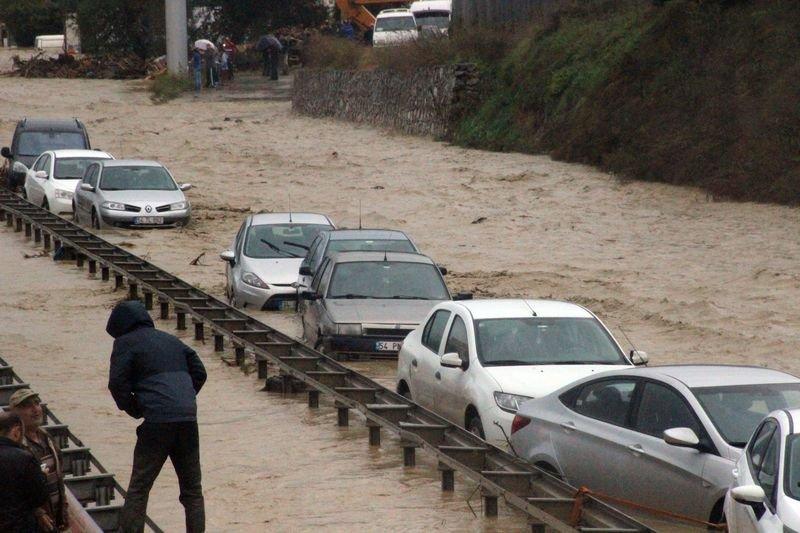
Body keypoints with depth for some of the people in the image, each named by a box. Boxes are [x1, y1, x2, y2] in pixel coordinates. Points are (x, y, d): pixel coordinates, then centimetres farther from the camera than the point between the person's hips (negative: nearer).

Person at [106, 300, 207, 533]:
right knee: (192, 489, 14)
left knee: (138, 489, 2)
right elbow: (199, 372, 21)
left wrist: (135, 410, 9)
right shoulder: (171, 340, 23)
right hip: (188, 419, 5)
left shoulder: (126, 343, 5)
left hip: (157, 420, -5)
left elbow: (117, 383, -4)